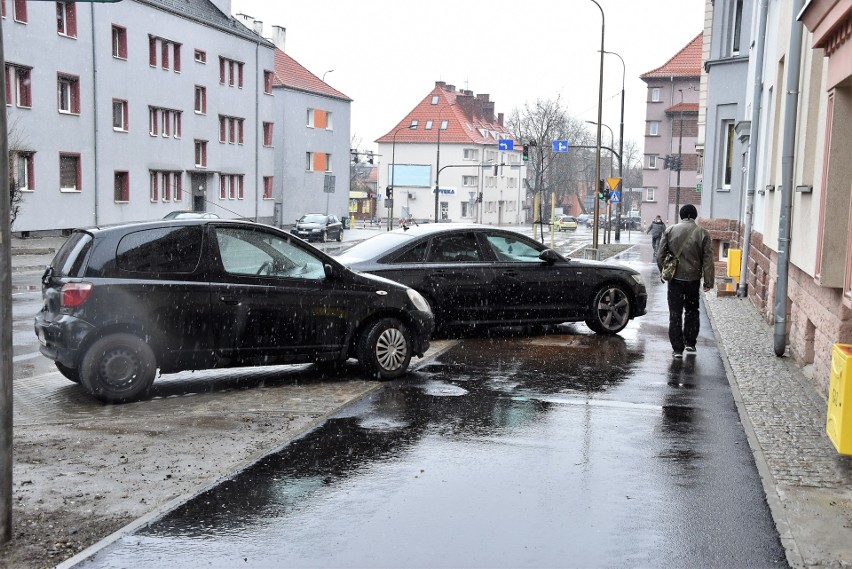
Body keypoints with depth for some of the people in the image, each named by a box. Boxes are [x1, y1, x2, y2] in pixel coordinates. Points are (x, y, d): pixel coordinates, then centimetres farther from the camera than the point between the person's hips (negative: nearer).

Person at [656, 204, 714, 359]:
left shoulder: (670, 231, -2)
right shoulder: (702, 233, -3)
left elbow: (660, 256, -1)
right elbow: (708, 260, -3)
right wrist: (708, 282, 2)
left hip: (675, 278, 0)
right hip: (693, 278, 0)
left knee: (675, 314, 5)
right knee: (692, 311, 19)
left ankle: (677, 349, 5)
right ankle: (690, 343, 18)